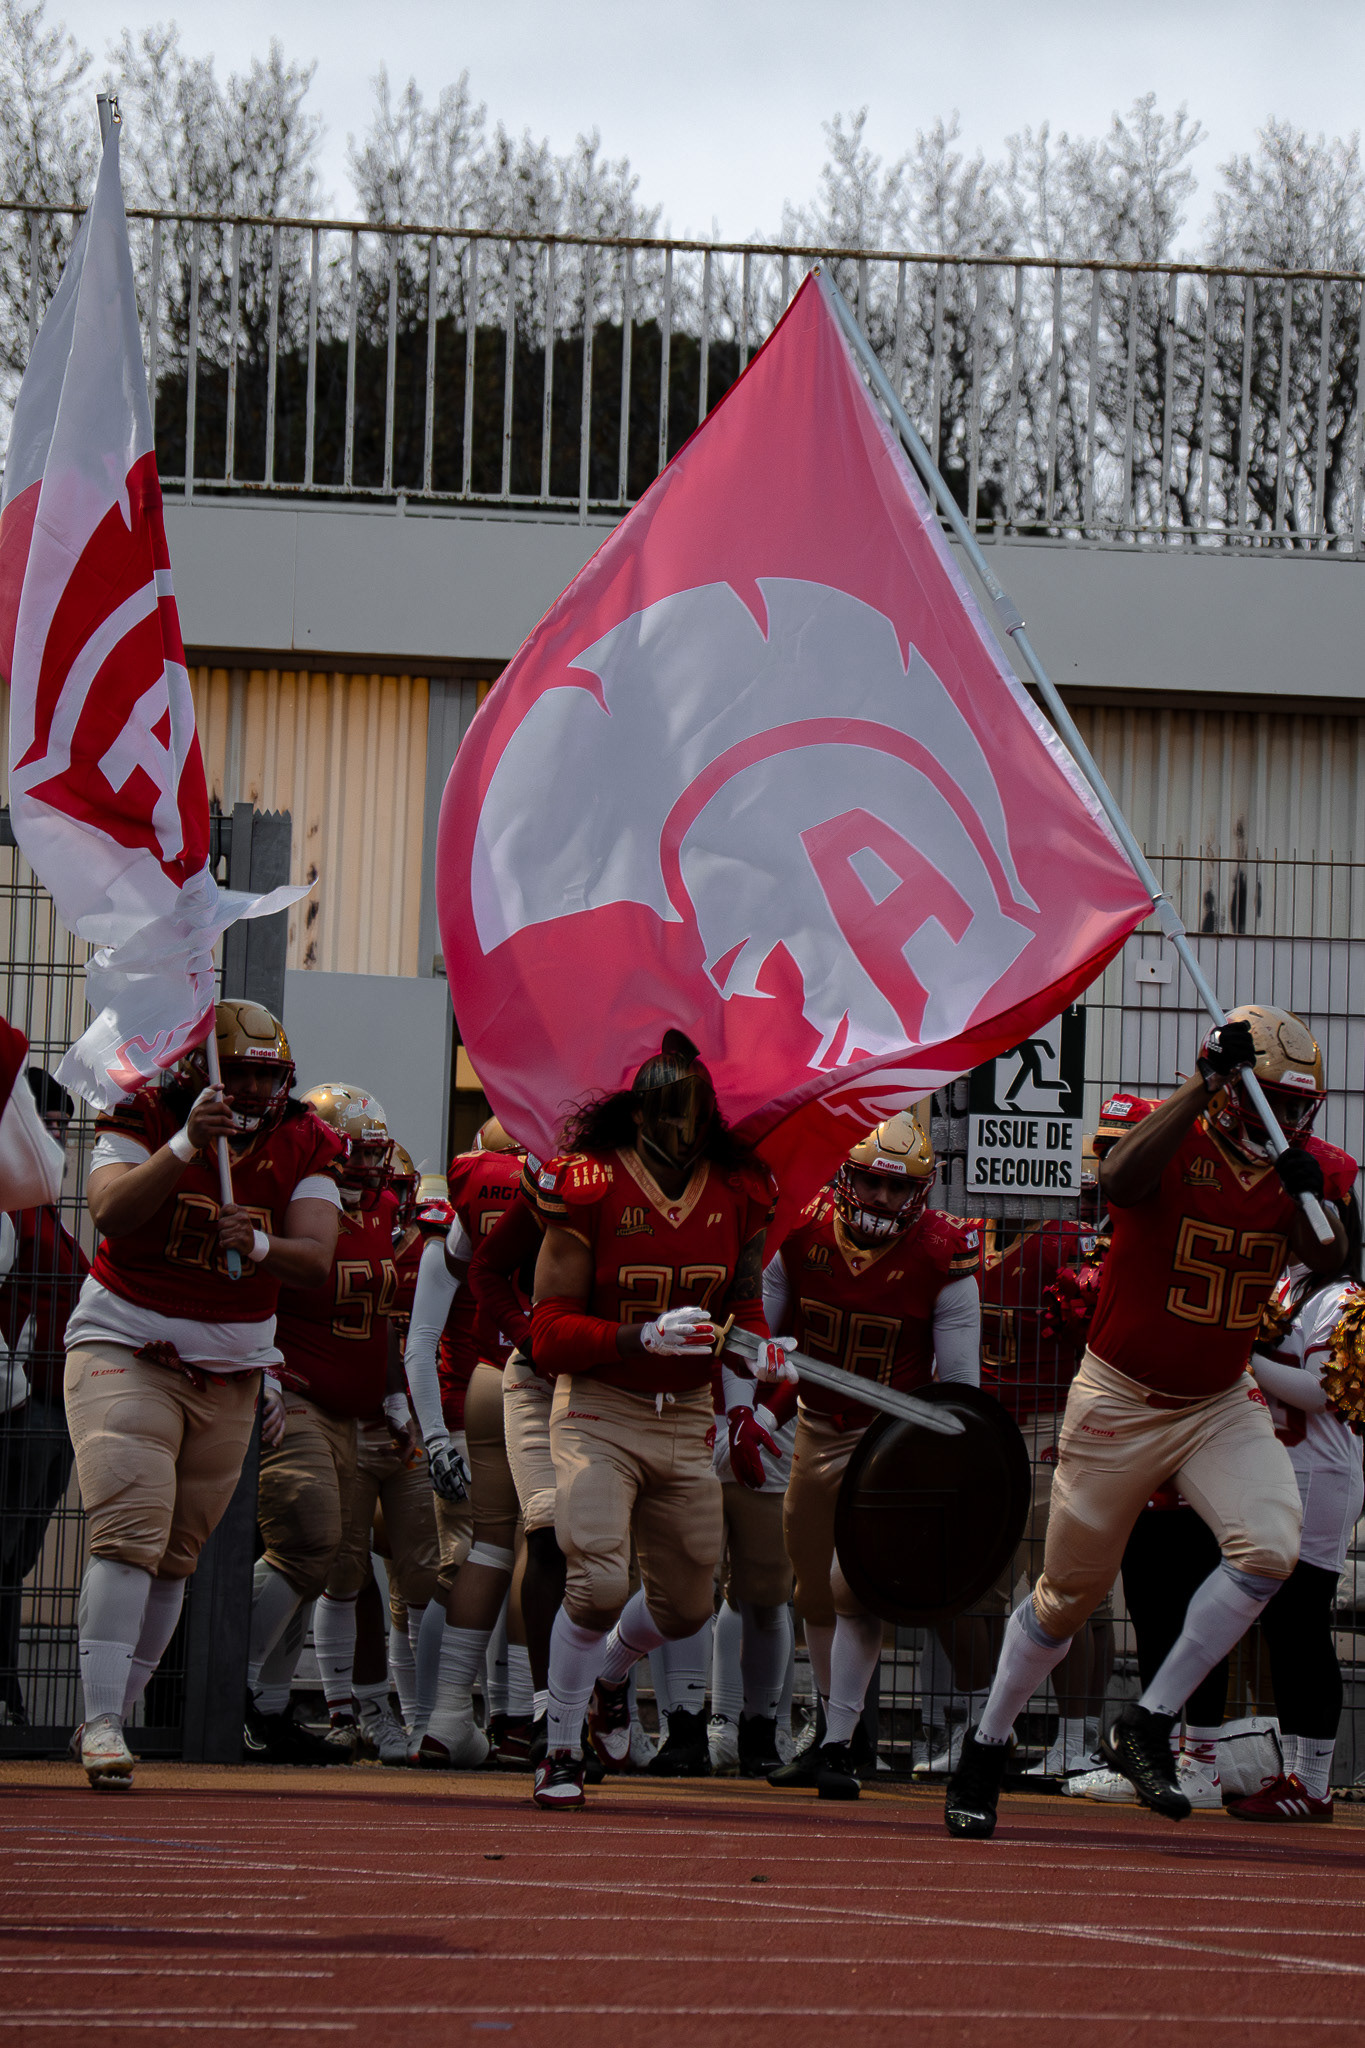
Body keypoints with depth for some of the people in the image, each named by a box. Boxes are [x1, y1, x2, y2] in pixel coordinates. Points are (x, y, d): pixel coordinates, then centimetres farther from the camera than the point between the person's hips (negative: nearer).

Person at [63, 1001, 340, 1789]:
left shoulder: (302, 1146, 0)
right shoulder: (145, 1121, -9)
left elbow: (315, 1260, -10)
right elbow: (111, 1211, -27)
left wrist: (259, 1244, -31)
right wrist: (187, 1144, -36)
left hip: (230, 1372, 4)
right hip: (124, 1350, -4)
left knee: (175, 1557, 7)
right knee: (131, 1533, -20)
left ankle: (115, 1715, 18)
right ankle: (102, 1721, -21)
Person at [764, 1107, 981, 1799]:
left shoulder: (942, 1256, -16)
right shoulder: (805, 1232, -7)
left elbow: (959, 1378, -10)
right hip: (817, 1427, 5)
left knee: (856, 1587, -16)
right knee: (815, 1593, 12)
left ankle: (840, 1748, -10)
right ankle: (832, 1730, 29)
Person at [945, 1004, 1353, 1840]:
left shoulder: (1290, 1174, 1)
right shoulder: (1170, 1147, -15)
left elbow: (1333, 1261, -14)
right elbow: (1119, 1182, -39)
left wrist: (1311, 1196, -33)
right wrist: (1206, 1083, -43)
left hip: (1221, 1404, 4)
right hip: (1120, 1404, -4)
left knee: (1270, 1546, -21)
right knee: (1071, 1591, 6)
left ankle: (1148, 1725, -9)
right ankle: (988, 1746, 29)